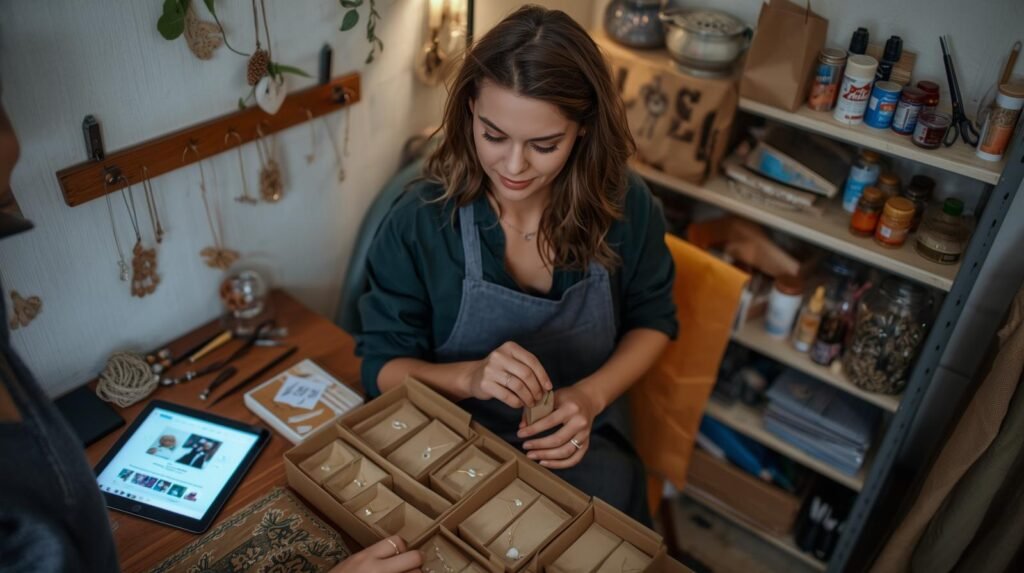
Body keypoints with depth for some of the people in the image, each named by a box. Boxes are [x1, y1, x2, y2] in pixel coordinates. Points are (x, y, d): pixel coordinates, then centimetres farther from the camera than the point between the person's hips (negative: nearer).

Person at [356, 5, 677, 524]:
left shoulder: (624, 206, -12)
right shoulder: (419, 220, -17)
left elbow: (652, 320, 4)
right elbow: (382, 365, -9)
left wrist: (592, 394, -15)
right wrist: (470, 377, -29)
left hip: (588, 452, 2)